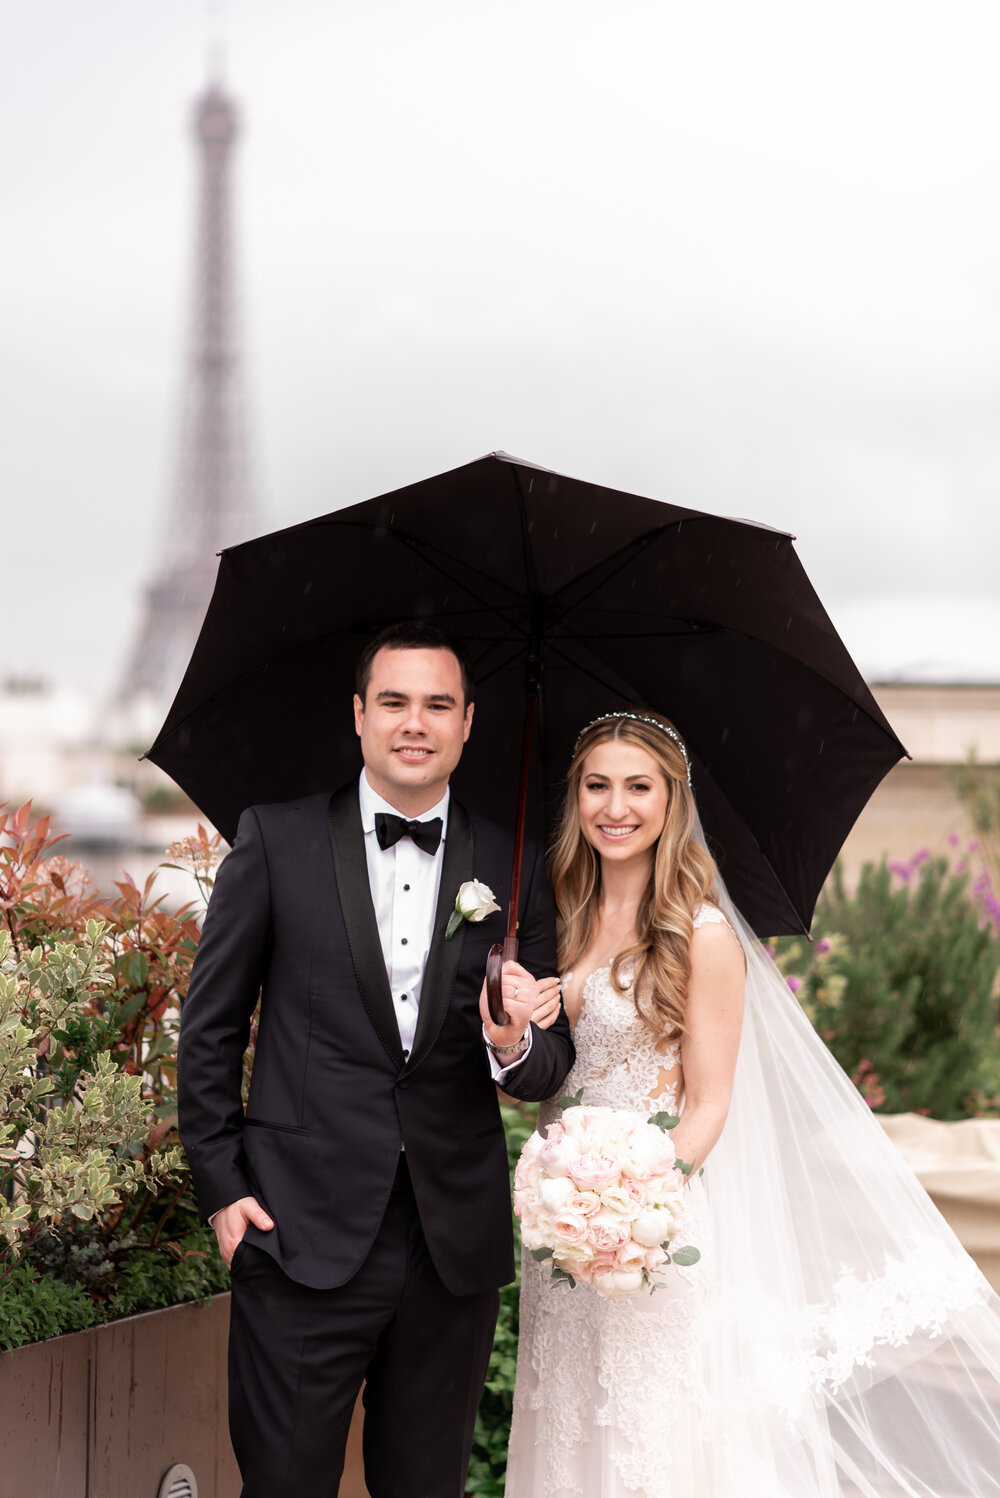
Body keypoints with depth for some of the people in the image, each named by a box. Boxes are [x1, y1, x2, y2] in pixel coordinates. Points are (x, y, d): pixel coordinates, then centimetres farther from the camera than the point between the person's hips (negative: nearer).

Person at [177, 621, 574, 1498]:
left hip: (456, 1246, 3)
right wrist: (221, 1188, -3)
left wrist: (513, 1044, -16)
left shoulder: (513, 868, 4)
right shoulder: (277, 840, -1)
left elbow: (554, 1064, 7)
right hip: (306, 1230, -2)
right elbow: (210, 1025, 3)